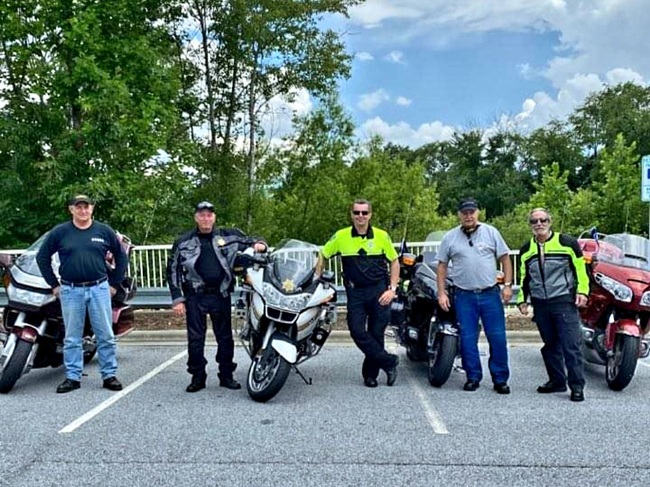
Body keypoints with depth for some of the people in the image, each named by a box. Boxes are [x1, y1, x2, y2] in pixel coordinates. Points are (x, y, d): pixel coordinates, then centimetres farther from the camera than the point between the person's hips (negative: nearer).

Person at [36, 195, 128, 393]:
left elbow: (121, 256, 11)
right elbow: (42, 257, 10)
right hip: (70, 291, 0)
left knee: (106, 336, 3)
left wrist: (115, 283, 7)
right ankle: (73, 377, 17)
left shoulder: (104, 231, 4)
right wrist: (54, 284, 5)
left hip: (99, 289, 0)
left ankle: (109, 375, 12)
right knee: (72, 338, 7)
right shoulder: (59, 232, 3)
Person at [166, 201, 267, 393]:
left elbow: (250, 242, 16)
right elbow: (173, 271, 5)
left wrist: (259, 244, -10)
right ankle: (198, 377, 15)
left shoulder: (229, 236, 6)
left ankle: (226, 375, 19)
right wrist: (177, 299, -1)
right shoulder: (183, 242, 5)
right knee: (195, 338, 3)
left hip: (221, 294, 1)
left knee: (225, 337, 7)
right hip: (195, 296, -1)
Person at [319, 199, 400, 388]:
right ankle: (389, 361, 1)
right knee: (357, 331, -13)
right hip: (355, 291, 1)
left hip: (379, 290, 0)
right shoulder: (341, 236, 0)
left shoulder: (381, 236, 0)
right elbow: (323, 256, 10)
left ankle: (370, 373, 20)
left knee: (376, 333, 3)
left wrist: (392, 289, -3)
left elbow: (394, 262, 7)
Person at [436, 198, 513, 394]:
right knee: (468, 339, 4)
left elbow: (505, 259, 7)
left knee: (498, 338, 1)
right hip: (464, 296, 0)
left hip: (490, 294, 0)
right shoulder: (450, 237, 4)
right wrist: (441, 293, 1)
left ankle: (500, 379, 13)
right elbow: (442, 266, 7)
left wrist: (508, 285, -1)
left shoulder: (490, 232, 4)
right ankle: (473, 377, 18)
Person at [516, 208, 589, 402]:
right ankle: (557, 381, 22)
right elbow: (524, 277, 20)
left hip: (564, 301, -5)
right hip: (540, 304, 5)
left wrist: (582, 291, -6)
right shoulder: (526, 250, 14)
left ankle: (577, 385, -1)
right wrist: (522, 299, 14)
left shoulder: (567, 242, 1)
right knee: (550, 345, 11)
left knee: (571, 345, -7)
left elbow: (581, 268, 2)